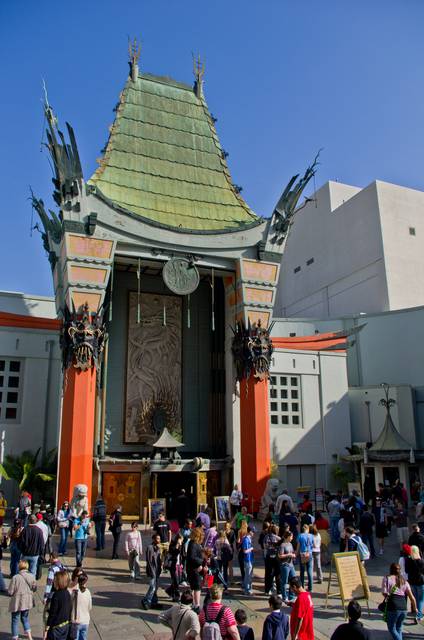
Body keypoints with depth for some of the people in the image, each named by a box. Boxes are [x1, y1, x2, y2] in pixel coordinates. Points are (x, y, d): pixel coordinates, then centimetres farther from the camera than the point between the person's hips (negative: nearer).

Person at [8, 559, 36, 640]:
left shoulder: (15, 577, -21)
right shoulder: (32, 576, -9)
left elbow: (10, 592, -16)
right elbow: (34, 589, 3)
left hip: (17, 603, -4)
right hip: (27, 602, 4)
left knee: (15, 620, 15)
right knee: (25, 618, 24)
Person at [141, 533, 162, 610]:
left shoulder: (158, 547, 8)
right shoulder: (150, 548, -16)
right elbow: (149, 561, -16)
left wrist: (160, 568, 8)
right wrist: (152, 572, -16)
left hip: (157, 570, 8)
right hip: (152, 570, -8)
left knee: (156, 587, 13)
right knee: (152, 587, -6)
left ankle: (154, 602, 24)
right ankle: (145, 601, 9)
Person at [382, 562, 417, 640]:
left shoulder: (387, 578, 4)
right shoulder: (404, 581, 16)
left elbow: (384, 593, -7)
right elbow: (412, 597, 12)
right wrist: (415, 609, 26)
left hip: (393, 607, -5)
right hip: (403, 607, 5)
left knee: (392, 628, 9)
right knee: (399, 628, 23)